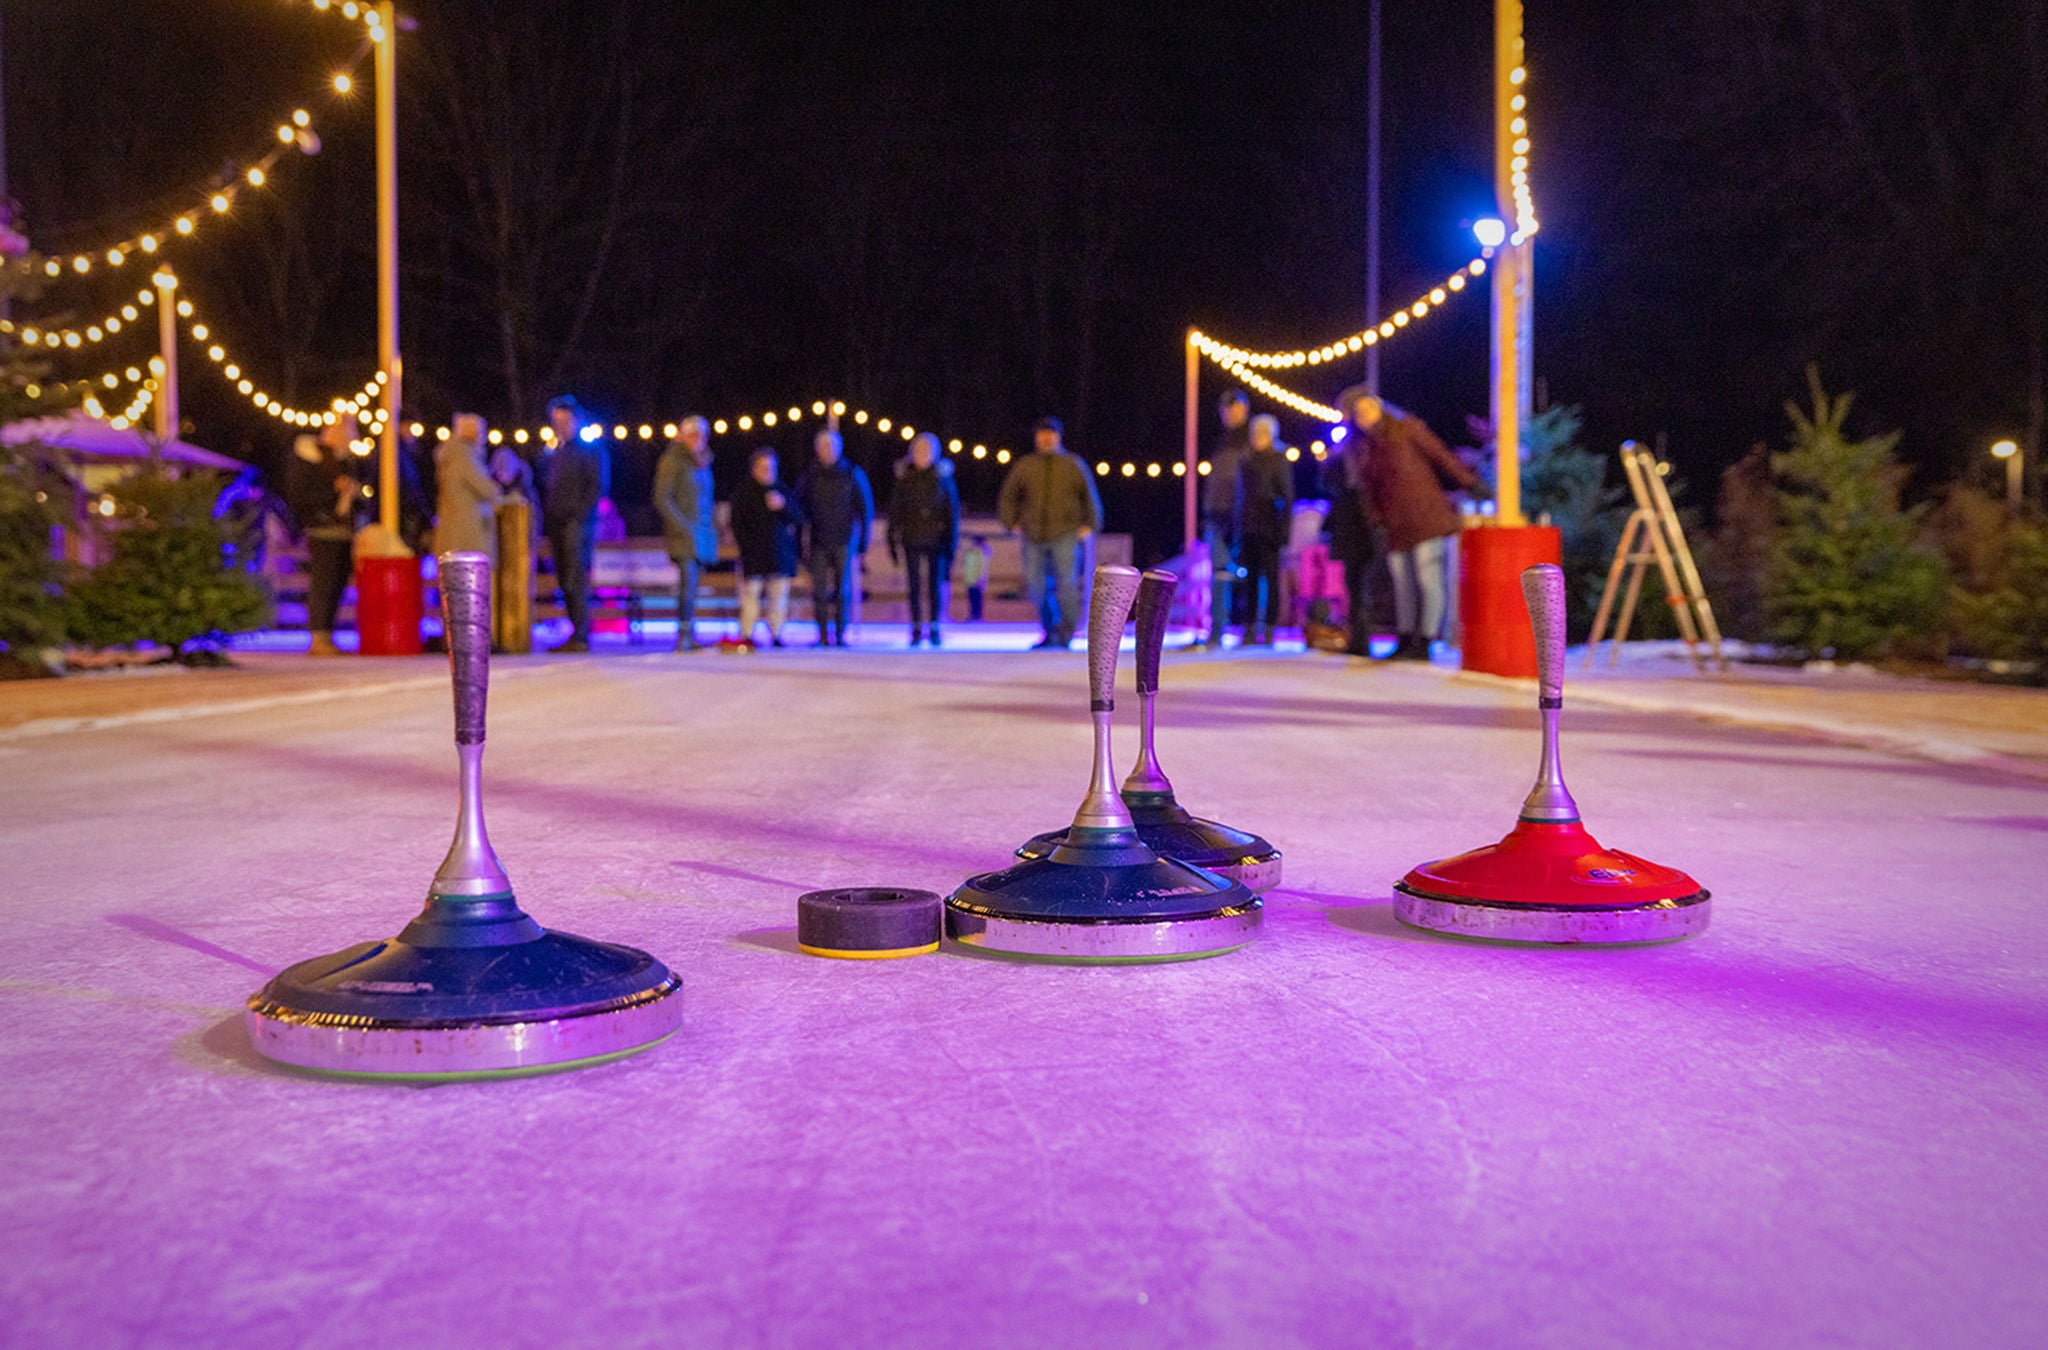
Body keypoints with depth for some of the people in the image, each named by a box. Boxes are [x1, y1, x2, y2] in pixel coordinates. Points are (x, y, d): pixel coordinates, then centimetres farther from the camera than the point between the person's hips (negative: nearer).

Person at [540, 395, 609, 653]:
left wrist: (580, 514, -14)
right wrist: (546, 520, 11)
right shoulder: (553, 453, 21)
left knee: (575, 579, -14)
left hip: (578, 523, -7)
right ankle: (578, 634, 9)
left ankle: (580, 636, -14)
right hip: (556, 525, 7)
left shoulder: (590, 450, 0)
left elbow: (599, 486, -7)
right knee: (565, 581, 5)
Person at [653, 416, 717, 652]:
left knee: (691, 584, 8)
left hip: (703, 532, 7)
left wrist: (714, 524, 14)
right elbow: (662, 498, -10)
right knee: (688, 580, -15)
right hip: (683, 533, -7)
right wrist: (683, 525, -16)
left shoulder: (703, 462, 18)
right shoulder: (673, 460, -5)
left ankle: (688, 636, 11)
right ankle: (685, 636, -15)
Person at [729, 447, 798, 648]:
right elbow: (738, 524, 5)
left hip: (779, 552, 3)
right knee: (751, 593, -6)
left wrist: (783, 506, -8)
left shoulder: (781, 491, 15)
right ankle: (747, 634, -3)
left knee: (779, 594, 2)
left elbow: (795, 518, 11)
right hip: (754, 554, -3)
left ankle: (776, 634, 8)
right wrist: (746, 546, -5)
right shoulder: (743, 492, 6)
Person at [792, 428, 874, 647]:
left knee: (843, 589, -4)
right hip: (818, 542, 1)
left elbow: (866, 508, 7)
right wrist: (803, 540, 5)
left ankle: (840, 634, 3)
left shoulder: (852, 474, 4)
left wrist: (863, 540, 3)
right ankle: (823, 635, 4)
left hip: (845, 540, -1)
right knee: (819, 590, -2)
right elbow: (799, 508, 12)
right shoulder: (810, 476, 7)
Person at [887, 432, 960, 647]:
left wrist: (951, 542, -3)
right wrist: (893, 542, 3)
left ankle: (934, 628, 10)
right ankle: (916, 629, 10)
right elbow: (895, 511, 7)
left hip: (935, 540, -1)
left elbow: (952, 511, 2)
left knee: (935, 586, 1)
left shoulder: (942, 476, 0)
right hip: (911, 540, 1)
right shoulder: (904, 478, 3)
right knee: (914, 586, 3)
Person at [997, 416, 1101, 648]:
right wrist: (1013, 523, 9)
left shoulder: (1073, 465, 7)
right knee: (1037, 588, 3)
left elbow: (1090, 497, 14)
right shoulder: (1024, 466, 10)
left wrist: (1089, 526, 5)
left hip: (1065, 535, -2)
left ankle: (1067, 632, -3)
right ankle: (1050, 631, 16)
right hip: (1033, 537, 2)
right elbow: (1007, 498, 20)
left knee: (1067, 584, -14)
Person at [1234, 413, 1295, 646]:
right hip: (1248, 528, 5)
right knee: (1250, 578, 5)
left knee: (1270, 576, -3)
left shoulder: (1279, 460, -1)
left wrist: (1284, 528, -11)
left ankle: (1268, 629, -1)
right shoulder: (1245, 460, 14)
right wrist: (1235, 528, 14)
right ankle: (1250, 629, 8)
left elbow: (1287, 496, -4)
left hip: (1268, 528, -5)